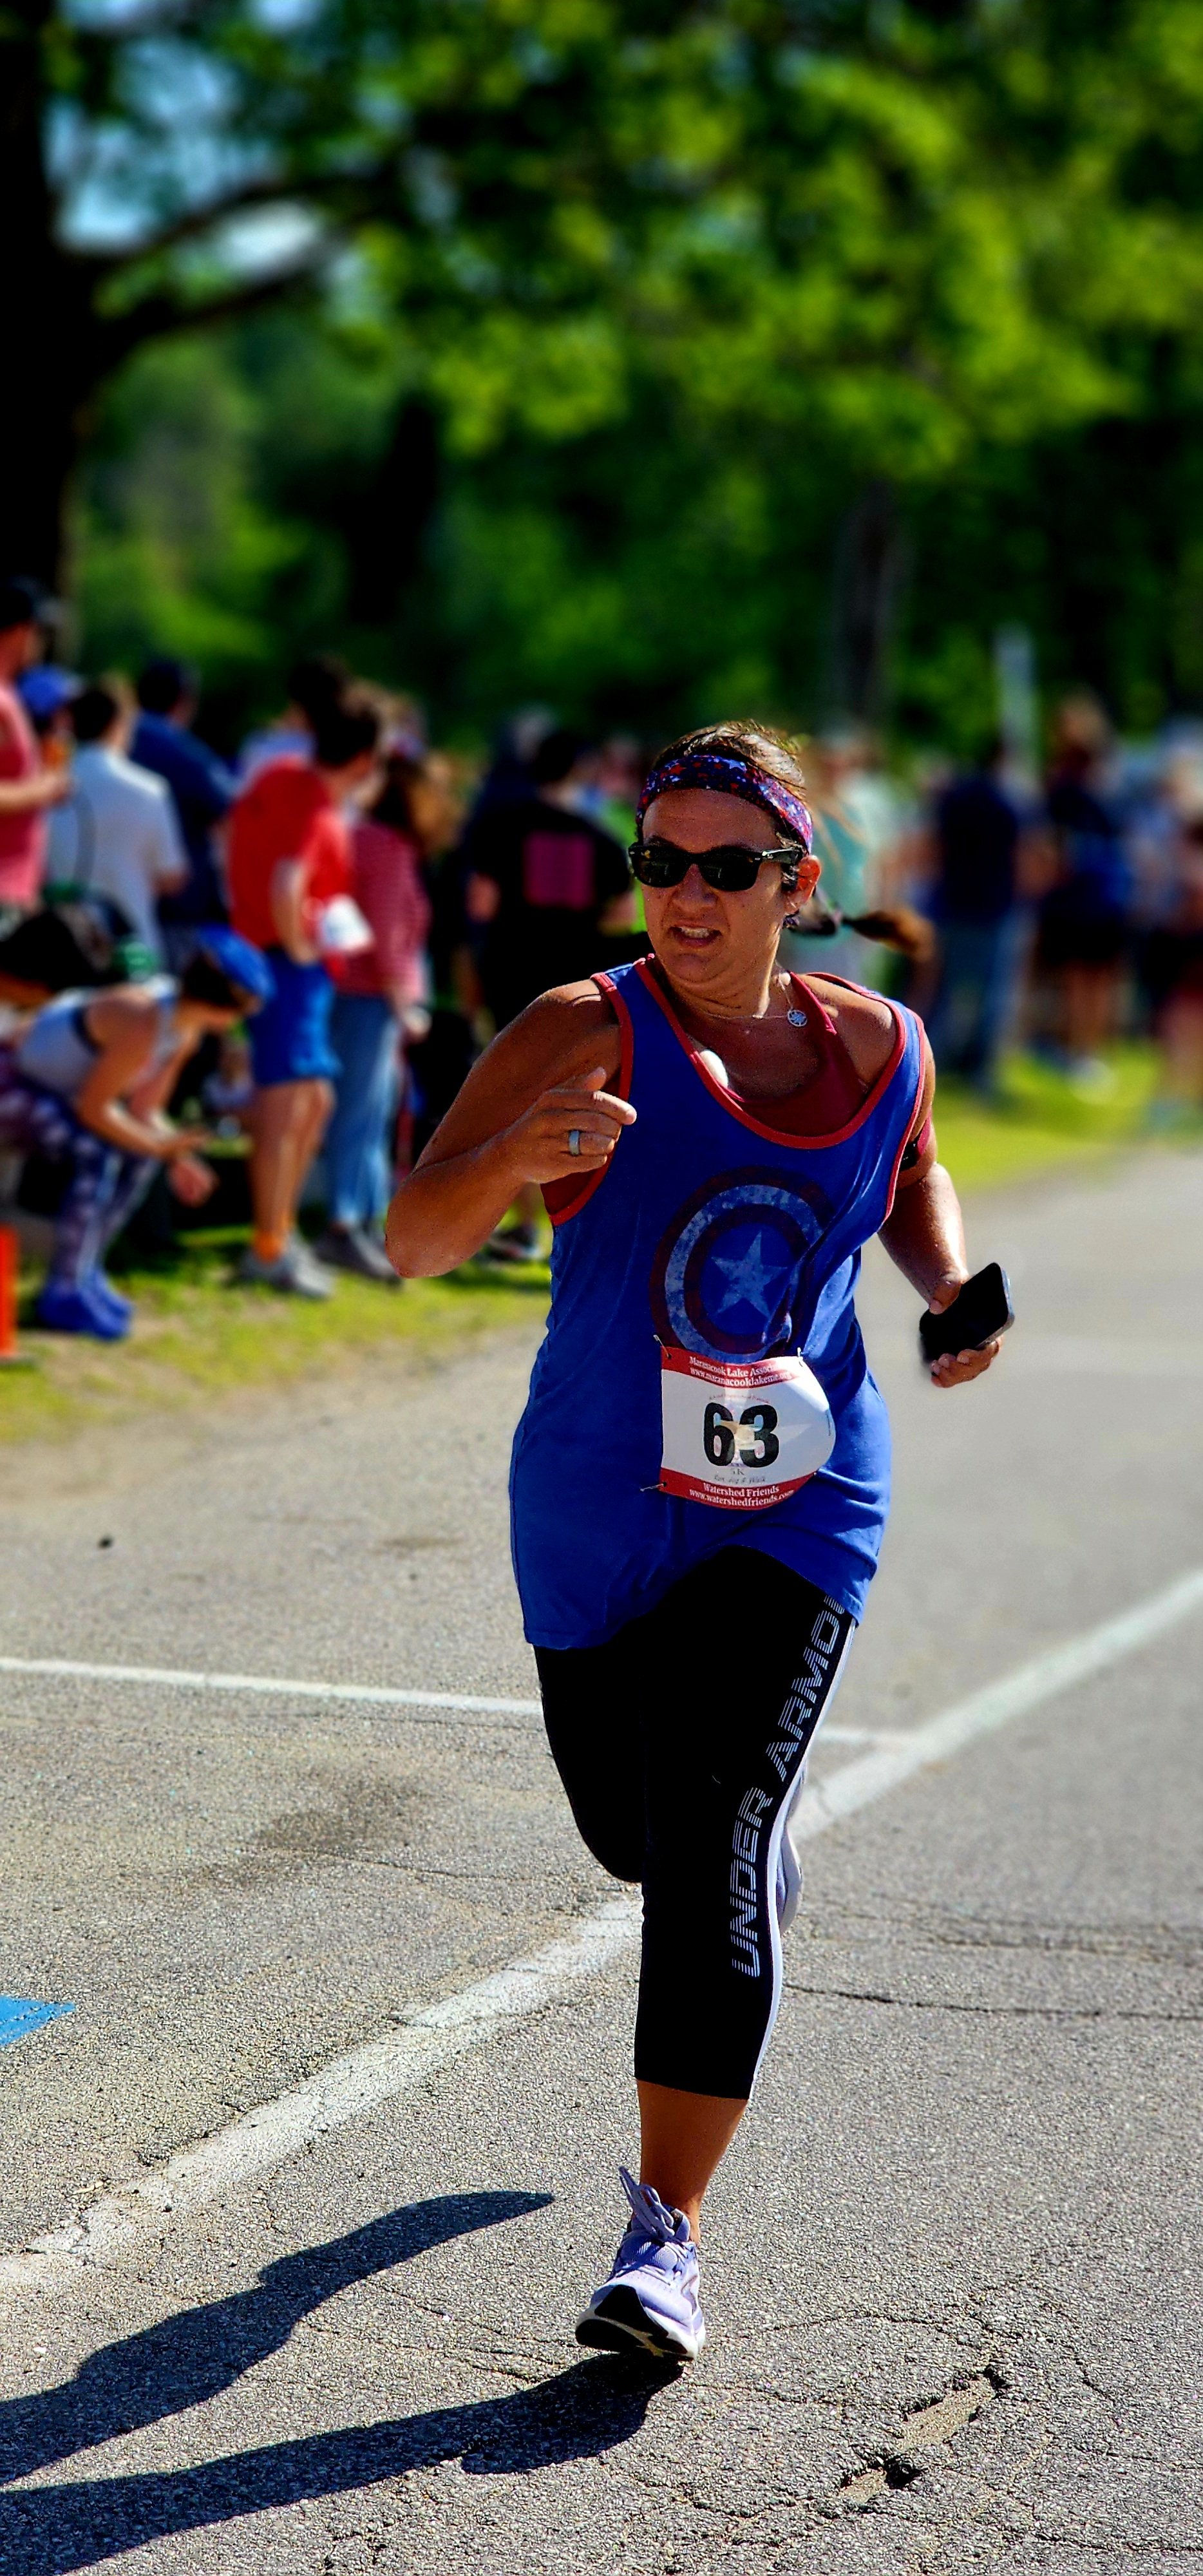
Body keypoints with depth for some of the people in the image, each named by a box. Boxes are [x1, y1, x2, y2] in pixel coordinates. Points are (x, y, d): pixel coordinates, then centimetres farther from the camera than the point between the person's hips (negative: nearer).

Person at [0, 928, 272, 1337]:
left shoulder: (188, 1033, -2)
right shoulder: (142, 1027, -32)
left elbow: (143, 1110, 5)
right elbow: (92, 1107, -24)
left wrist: (176, 1157, -9)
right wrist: (158, 1146, -18)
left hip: (46, 1086, 10)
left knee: (140, 1154, 2)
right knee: (99, 1154, -27)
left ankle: (84, 1273, 11)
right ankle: (63, 1293, -17)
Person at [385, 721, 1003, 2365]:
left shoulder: (878, 1047, -2)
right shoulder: (588, 1036, -13)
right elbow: (415, 1242, -22)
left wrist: (948, 1290, 1)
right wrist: (513, 1159, -43)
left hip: (800, 1511, 0)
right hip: (598, 1515, 0)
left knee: (716, 1855, -13)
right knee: (633, 1834, 17)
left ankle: (668, 2230, -7)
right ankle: (755, 1845, 56)